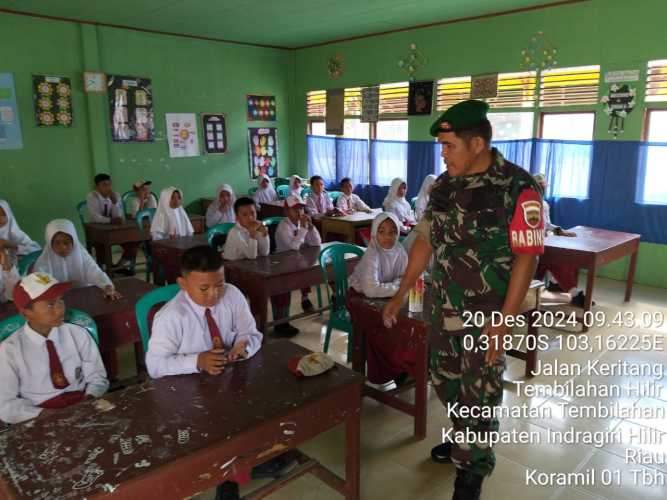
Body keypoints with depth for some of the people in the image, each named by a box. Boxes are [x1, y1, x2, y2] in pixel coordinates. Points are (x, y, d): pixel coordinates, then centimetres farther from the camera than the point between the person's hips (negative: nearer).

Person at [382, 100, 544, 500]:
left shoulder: (519, 188, -17)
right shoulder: (443, 185, 2)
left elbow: (527, 257, -17)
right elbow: (425, 241, 9)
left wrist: (505, 321, -20)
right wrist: (401, 294, 9)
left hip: (487, 315, -6)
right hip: (444, 308, 6)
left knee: (480, 393, 9)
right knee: (446, 382, 20)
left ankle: (473, 468, 32)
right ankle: (465, 439, 47)